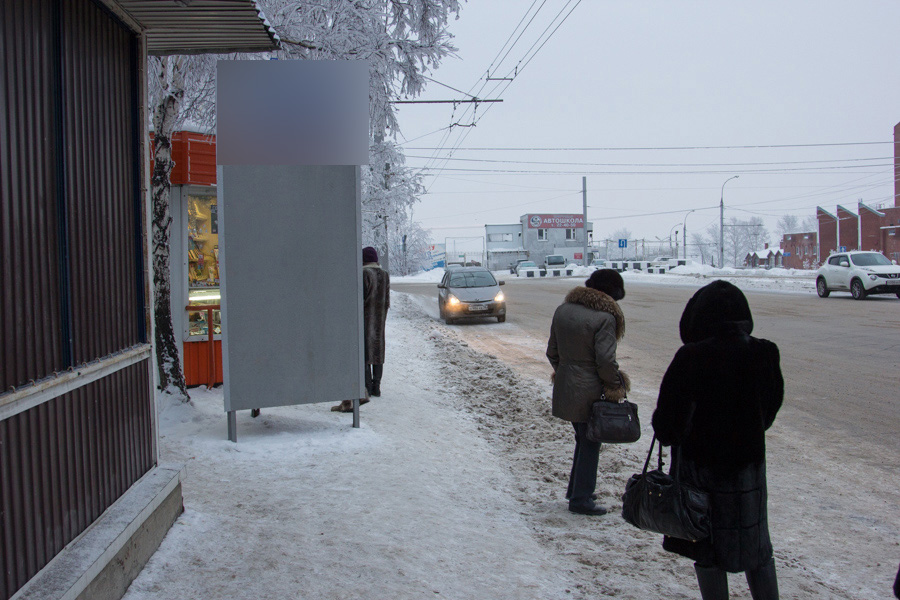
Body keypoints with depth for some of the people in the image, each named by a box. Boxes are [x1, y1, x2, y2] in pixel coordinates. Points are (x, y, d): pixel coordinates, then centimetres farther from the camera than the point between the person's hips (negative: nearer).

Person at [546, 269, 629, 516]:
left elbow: (552, 351, 10)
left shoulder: (563, 309, 5)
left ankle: (576, 489, 33)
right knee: (590, 443, 6)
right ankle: (581, 499, 14)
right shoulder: (605, 317, -18)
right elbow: (605, 360, -19)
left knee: (583, 438, 23)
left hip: (565, 387, 7)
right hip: (590, 392, -7)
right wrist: (616, 384, -4)